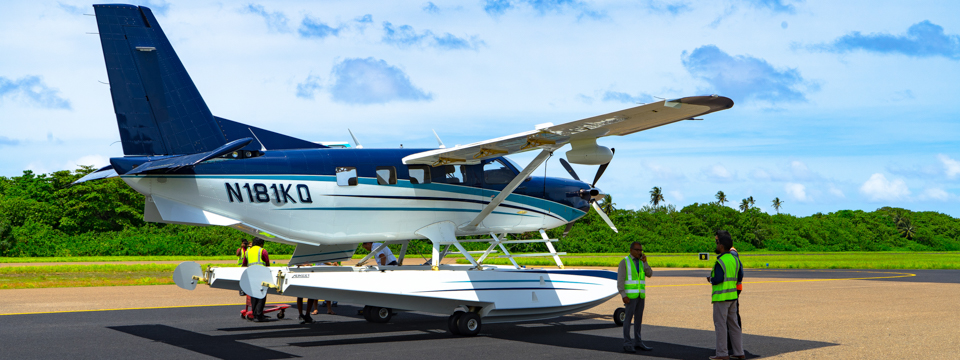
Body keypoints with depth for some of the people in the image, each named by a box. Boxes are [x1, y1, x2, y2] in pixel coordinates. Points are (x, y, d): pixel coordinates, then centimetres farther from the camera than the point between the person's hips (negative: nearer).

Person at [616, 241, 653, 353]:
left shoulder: (641, 262, 11)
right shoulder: (624, 262, -8)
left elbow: (649, 274, 0)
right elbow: (620, 280, -13)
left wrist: (645, 262, -12)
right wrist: (623, 296, -20)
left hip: (640, 295, 6)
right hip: (630, 295, -6)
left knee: (638, 318, 8)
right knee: (628, 318, -7)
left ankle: (638, 343, 14)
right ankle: (627, 344, -3)